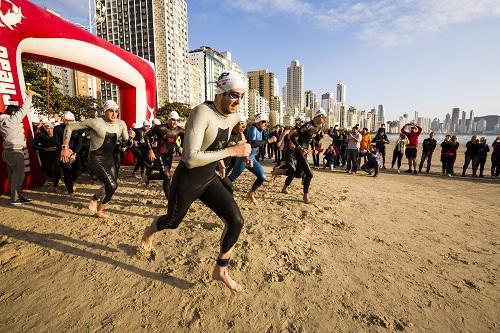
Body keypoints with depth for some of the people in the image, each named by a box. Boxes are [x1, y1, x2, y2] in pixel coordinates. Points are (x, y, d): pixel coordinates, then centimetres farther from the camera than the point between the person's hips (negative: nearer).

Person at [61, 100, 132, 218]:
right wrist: (65, 147, -14)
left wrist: (130, 136, -20)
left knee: (112, 184, 15)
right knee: (112, 185, -16)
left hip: (109, 158, 6)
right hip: (96, 158, -6)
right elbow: (69, 127, -11)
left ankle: (95, 199, 45)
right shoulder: (95, 122, -17)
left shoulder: (121, 124, -3)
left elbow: (126, 141, 3)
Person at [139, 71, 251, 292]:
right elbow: (191, 159, -38)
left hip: (210, 180, 6)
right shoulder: (202, 112, -28)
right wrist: (232, 151, -37)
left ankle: (220, 270, 18)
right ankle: (150, 230, 60)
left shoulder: (234, 118, -3)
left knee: (236, 221, -7)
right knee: (173, 222, 21)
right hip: (187, 181, -5)